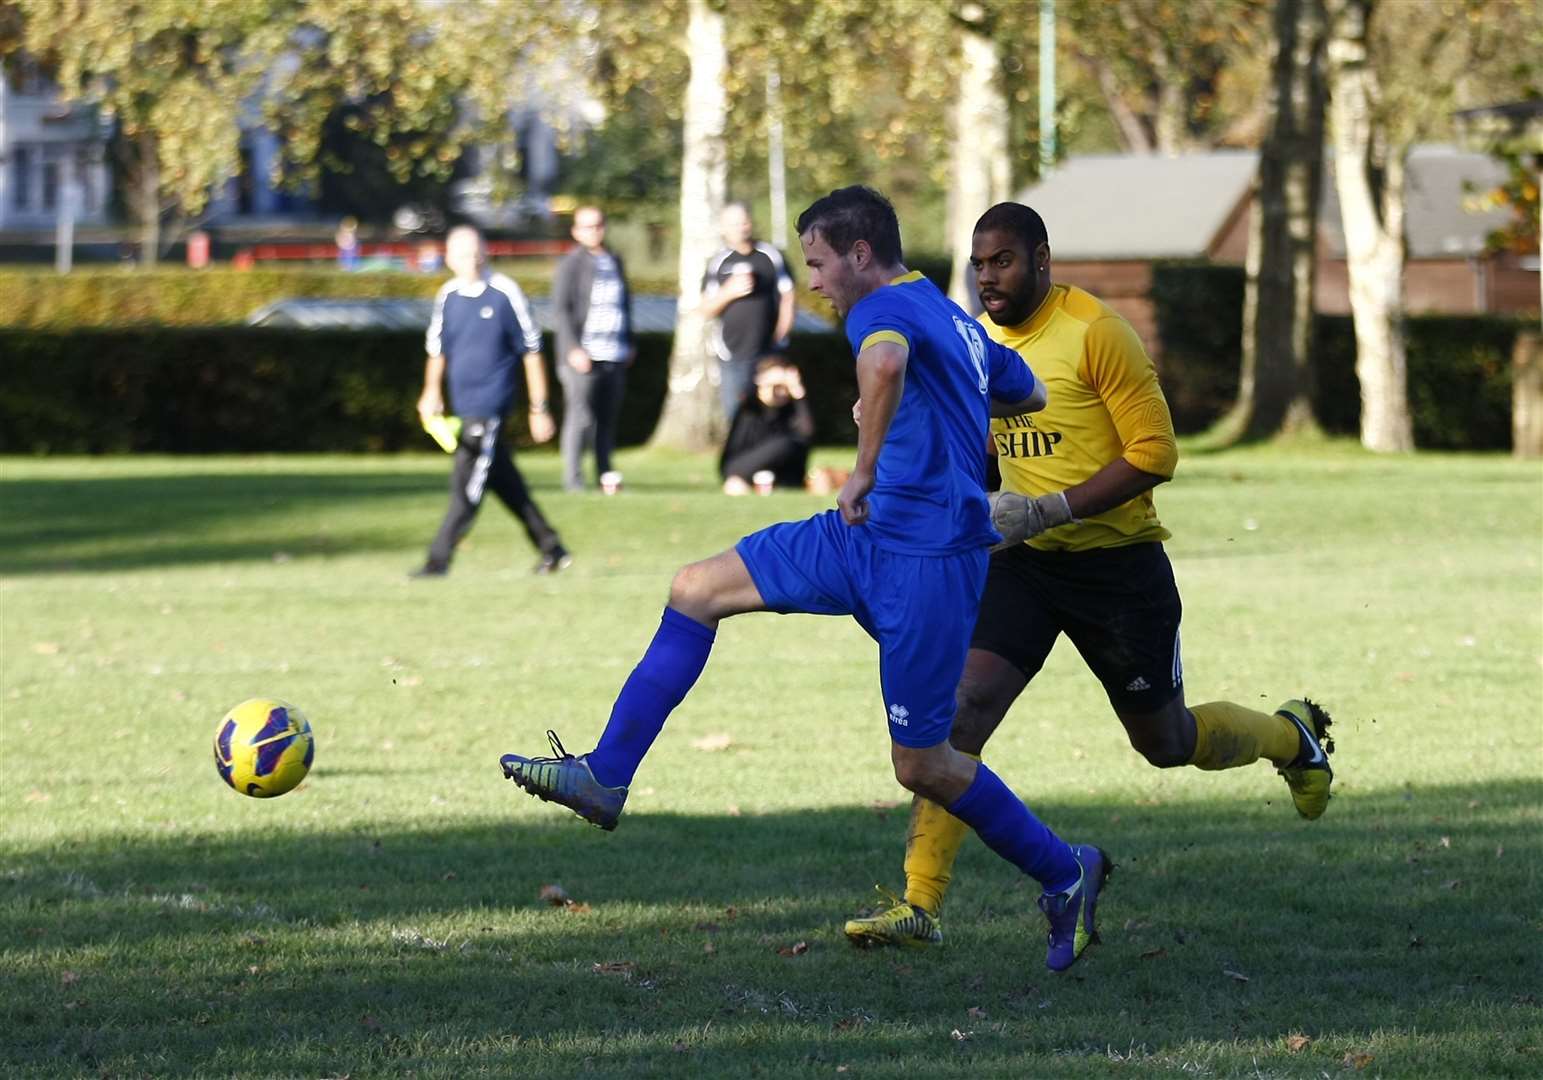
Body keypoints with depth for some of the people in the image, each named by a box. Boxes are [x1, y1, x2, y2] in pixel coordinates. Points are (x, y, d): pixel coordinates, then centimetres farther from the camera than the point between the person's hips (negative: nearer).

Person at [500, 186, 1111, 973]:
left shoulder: (884, 308, -12)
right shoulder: (956, 323, 16)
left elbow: (885, 361, -39)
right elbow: (1029, 393, 33)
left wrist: (866, 469, -29)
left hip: (926, 564, -10)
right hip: (866, 538, 10)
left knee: (921, 766, -1)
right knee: (696, 589, 4)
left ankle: (1064, 873, 18)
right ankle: (604, 777, 4)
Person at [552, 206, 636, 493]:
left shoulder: (614, 261, 17)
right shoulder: (572, 263, -3)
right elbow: (560, 309, -8)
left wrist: (630, 342, 22)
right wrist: (573, 349, -15)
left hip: (614, 355, 6)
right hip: (583, 355, -6)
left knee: (608, 418, 8)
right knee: (580, 417, -10)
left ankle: (605, 475, 15)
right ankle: (572, 478, -7)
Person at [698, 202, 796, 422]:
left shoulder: (771, 256, 3)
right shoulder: (718, 263, 4)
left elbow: (787, 298, 9)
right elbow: (707, 310, 3)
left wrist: (781, 334, -2)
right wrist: (729, 292, -15)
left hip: (769, 352, -1)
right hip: (732, 353, 1)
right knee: (735, 417, -1)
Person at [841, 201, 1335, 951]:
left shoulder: (1095, 333, -16)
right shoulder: (979, 342, 5)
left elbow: (1154, 454, -18)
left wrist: (1050, 510, -25)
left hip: (1117, 562, -5)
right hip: (1024, 561, 5)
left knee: (1165, 742, 10)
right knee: (962, 706, -16)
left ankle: (1292, 736, 43)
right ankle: (920, 904, -17)